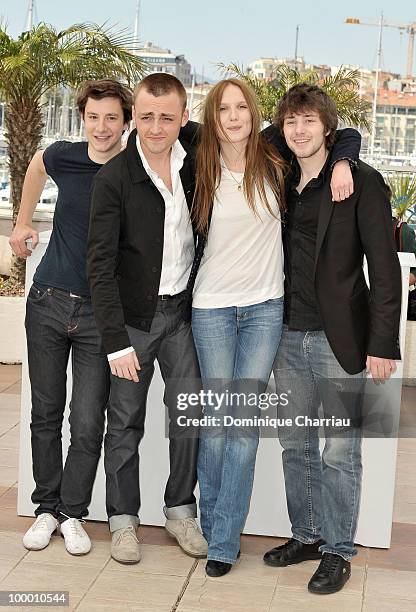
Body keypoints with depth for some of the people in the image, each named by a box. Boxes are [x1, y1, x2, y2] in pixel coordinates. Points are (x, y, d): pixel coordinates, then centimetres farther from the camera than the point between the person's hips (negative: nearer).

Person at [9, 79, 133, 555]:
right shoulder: (64, 157, -2)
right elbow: (37, 165, 23)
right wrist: (23, 222, 23)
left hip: (101, 313, -2)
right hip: (49, 302, 3)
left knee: (88, 424, 0)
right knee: (46, 414, 11)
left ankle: (73, 513, 18)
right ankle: (47, 507, 26)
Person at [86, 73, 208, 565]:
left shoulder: (196, 160, -2)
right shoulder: (113, 178, -14)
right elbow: (100, 264, -15)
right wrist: (115, 340, -19)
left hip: (182, 310, 3)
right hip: (132, 316, -3)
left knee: (189, 415, 6)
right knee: (125, 421, 6)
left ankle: (180, 510, 25)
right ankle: (123, 518, 23)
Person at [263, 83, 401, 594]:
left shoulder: (362, 182, -7)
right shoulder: (282, 183, 10)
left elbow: (384, 268, -9)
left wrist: (382, 344, -14)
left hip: (339, 338, -5)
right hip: (289, 336, 6)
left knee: (339, 452, 4)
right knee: (295, 445, 14)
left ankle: (337, 551, 18)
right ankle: (306, 536, 30)